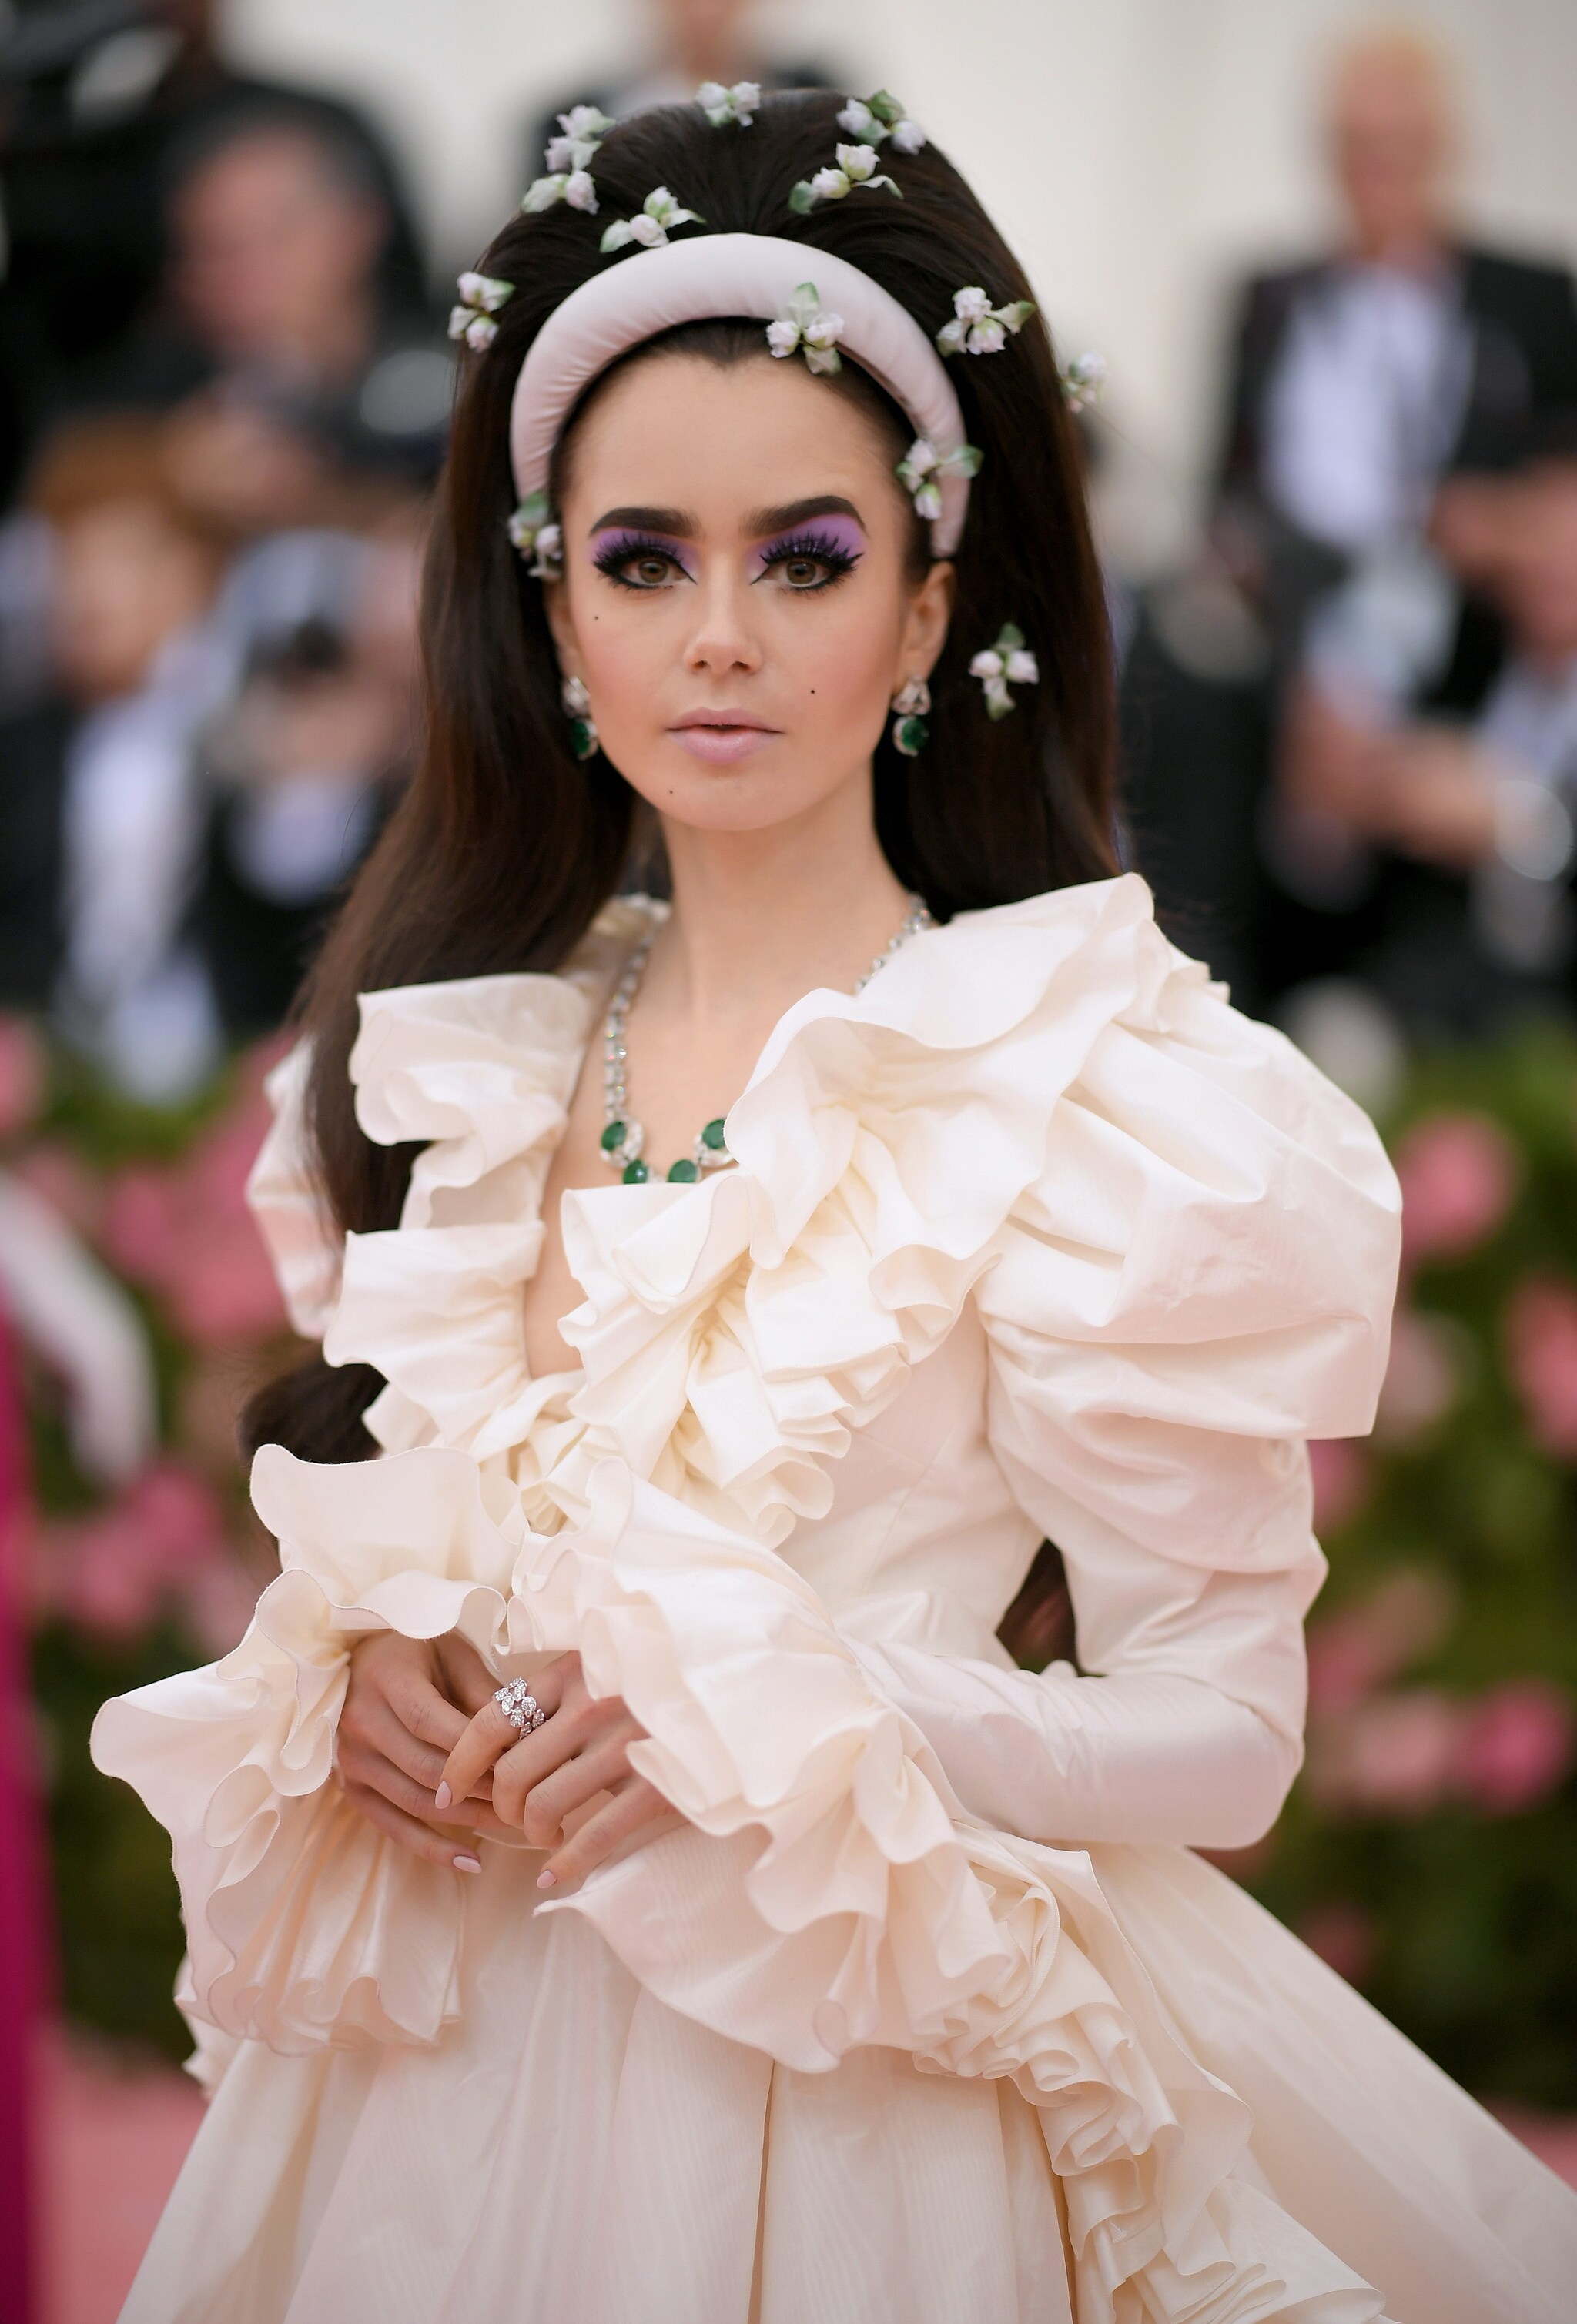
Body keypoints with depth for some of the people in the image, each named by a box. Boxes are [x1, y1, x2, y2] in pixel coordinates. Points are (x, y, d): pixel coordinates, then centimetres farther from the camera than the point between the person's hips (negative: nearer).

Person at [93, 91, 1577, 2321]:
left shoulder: (1092, 1089, -11)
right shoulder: (469, 1053, 5)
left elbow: (1222, 1728, -10)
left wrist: (783, 1738, -22)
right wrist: (354, 1680, -6)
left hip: (837, 2052, -5)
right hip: (453, 2049, 5)